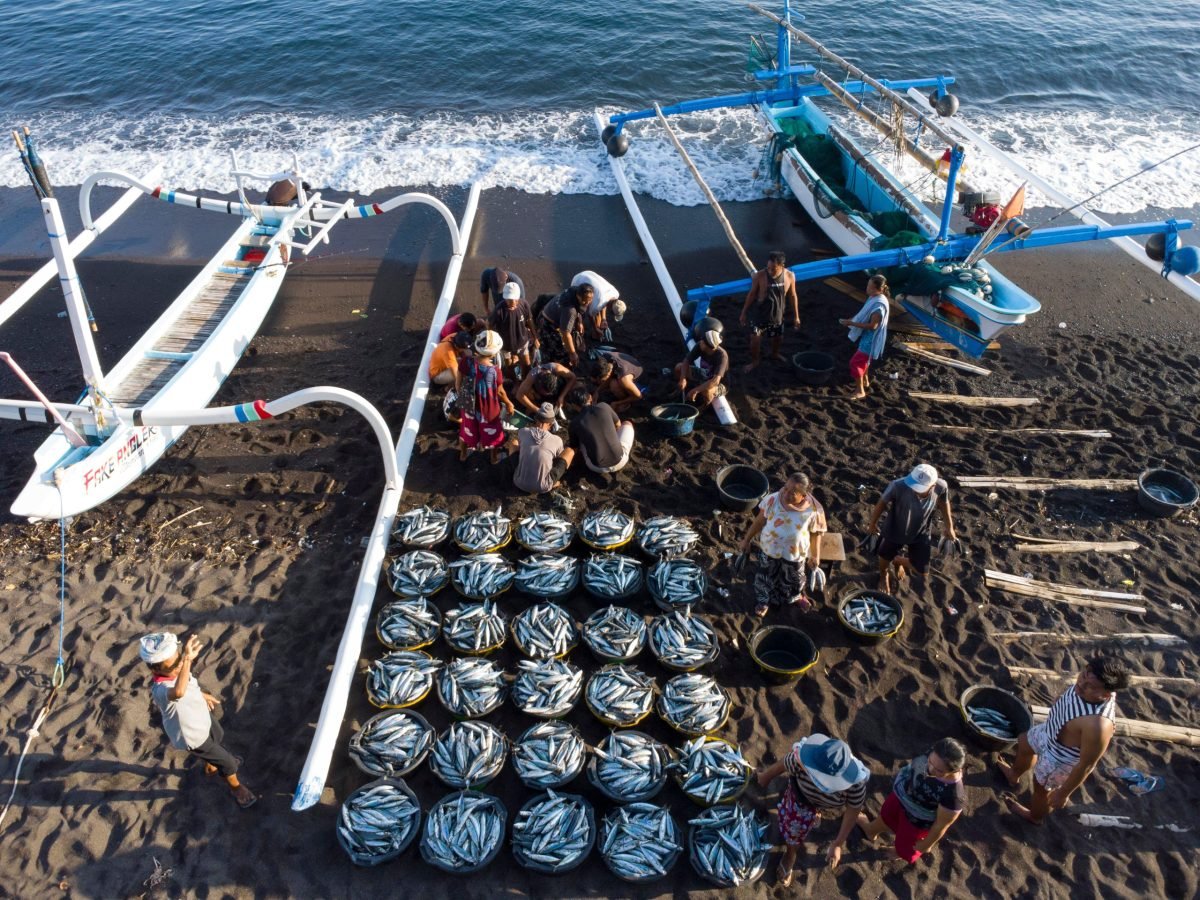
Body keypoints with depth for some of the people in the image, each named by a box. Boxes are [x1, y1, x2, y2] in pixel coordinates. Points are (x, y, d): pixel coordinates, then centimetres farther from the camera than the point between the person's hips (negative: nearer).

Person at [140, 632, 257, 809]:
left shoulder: (176, 671, -19)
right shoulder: (161, 689, -45)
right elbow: (178, 692, -72)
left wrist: (203, 695, 22)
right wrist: (187, 660, -78)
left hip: (202, 719, 8)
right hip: (194, 737, -8)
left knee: (219, 738, 36)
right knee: (227, 761, 12)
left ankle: (211, 767, 68)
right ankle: (235, 787, 44)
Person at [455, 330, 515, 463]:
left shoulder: (466, 362, -24)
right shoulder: (495, 371, -33)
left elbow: (457, 384, -10)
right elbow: (500, 392, -15)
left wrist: (462, 397, 11)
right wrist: (508, 403, 6)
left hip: (468, 405, 3)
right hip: (488, 408, -3)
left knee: (466, 429, 31)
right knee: (492, 432, 27)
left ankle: (463, 453, 54)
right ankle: (494, 457, 49)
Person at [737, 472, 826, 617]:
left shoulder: (813, 511, -30)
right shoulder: (773, 500, -27)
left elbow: (815, 534, -12)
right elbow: (759, 521, -11)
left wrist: (816, 557, -2)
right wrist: (747, 540, -1)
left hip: (794, 555, -1)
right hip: (769, 550, 1)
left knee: (793, 581, 29)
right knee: (766, 578, 27)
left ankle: (797, 596, 64)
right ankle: (765, 601, 59)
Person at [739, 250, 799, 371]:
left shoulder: (789, 276, -15)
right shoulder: (760, 275, -22)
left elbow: (792, 296, -2)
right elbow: (752, 294, -9)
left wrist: (796, 316, 5)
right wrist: (744, 312, -2)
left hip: (777, 315, 3)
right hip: (759, 314, -3)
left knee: (778, 338, 21)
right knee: (755, 339, -3)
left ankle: (775, 354, 52)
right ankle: (754, 360, 24)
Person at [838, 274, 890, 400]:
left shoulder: (879, 305, -30)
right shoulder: (874, 298, 1)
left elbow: (873, 326, -29)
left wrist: (852, 323, -28)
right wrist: (852, 320, 0)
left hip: (870, 339, -10)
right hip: (867, 336, 10)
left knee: (856, 362, -5)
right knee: (863, 360, 27)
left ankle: (860, 392, 6)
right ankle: (865, 381, 48)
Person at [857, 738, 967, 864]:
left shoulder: (953, 795, -45)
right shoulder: (934, 754, -31)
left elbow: (941, 825, -25)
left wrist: (927, 845, -8)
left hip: (918, 821, -4)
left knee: (904, 851, 29)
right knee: (885, 816, 36)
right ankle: (871, 831, 69)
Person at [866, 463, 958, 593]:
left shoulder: (941, 486, -32)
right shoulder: (898, 486, -40)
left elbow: (944, 503, -7)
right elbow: (882, 502, -19)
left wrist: (949, 527, 6)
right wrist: (872, 524, -3)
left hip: (921, 533, 2)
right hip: (895, 530, -2)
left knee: (921, 572, 14)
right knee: (885, 557, 24)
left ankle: (899, 561, 50)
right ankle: (884, 576, 63)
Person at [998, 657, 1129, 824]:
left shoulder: (1098, 725, -45)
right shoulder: (1090, 681, -26)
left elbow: (1086, 765, -31)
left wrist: (1063, 794, -17)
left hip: (1060, 759, -7)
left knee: (1042, 787, 24)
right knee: (1024, 743, 34)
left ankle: (1034, 816, 59)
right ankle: (1014, 775, 67)